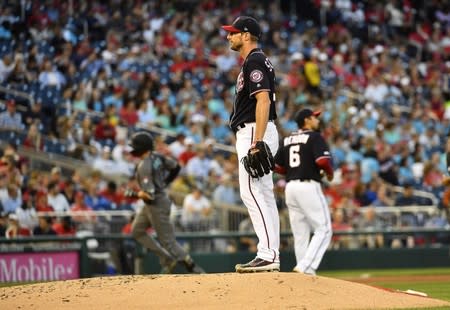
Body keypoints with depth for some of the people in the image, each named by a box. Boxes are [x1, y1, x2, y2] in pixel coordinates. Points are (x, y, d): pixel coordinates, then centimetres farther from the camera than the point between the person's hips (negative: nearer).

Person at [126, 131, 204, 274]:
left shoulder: (144, 167, -26)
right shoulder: (156, 157, 0)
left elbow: (149, 195, -30)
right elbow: (176, 167, 12)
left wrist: (133, 194, -14)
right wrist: (163, 183, 17)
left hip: (156, 205, -10)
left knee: (168, 241, -3)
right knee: (137, 231, 19)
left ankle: (194, 269, -1)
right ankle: (166, 259, 18)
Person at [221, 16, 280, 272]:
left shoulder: (254, 62, -12)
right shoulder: (255, 61, 21)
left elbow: (263, 100, -21)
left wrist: (256, 143, -27)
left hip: (255, 132, -11)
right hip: (254, 134, 11)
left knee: (252, 192, -14)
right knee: (263, 194, 10)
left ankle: (268, 254, -19)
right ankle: (270, 256, 11)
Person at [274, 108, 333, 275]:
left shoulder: (287, 140, 16)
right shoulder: (315, 137, -4)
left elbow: (277, 166, 14)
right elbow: (323, 160, -18)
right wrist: (330, 173, 1)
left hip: (290, 187, 7)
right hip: (309, 186, -7)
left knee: (300, 235, 10)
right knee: (323, 230, -5)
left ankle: (305, 273, 10)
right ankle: (306, 266, -19)